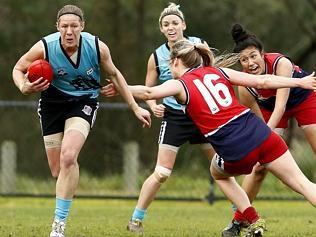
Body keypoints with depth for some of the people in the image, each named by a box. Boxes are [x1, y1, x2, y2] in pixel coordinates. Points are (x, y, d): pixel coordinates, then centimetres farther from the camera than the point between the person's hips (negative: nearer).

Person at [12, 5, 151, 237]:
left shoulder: (98, 47, -18)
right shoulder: (44, 47, -20)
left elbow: (114, 75, 2)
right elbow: (18, 69, -1)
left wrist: (135, 107, 7)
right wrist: (24, 87, -24)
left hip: (84, 102, -2)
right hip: (52, 103, 2)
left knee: (68, 157, -25)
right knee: (58, 171, 1)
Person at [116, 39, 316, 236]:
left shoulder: (180, 85, 5)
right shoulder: (218, 72, 16)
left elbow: (148, 92, -13)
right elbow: (261, 81, 12)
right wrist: (299, 82, 18)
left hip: (237, 154, -3)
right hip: (262, 136, 3)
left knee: (219, 174, 31)